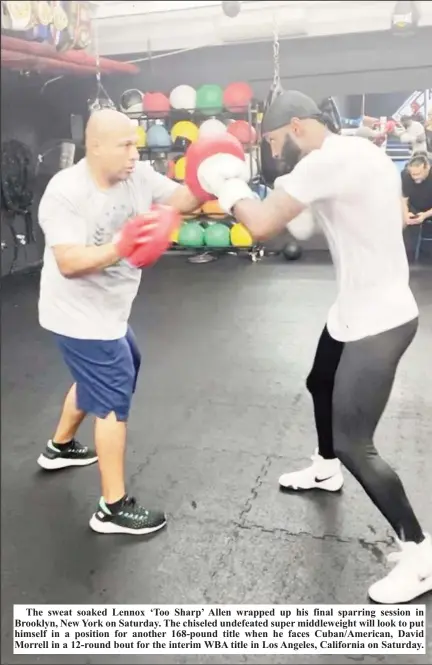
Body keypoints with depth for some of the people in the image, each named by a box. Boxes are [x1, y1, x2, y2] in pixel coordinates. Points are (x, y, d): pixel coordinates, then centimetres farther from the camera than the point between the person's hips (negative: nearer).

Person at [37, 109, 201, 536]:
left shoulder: (138, 175, -4)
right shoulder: (66, 192, -23)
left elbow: (181, 200, -8)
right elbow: (69, 263, -31)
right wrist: (120, 249, -44)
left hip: (107, 309, 9)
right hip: (79, 315, -9)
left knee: (98, 378, 27)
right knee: (114, 397, -6)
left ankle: (59, 447, 51)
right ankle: (114, 508, 5)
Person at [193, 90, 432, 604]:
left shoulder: (329, 161, -22)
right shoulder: (355, 154, 9)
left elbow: (262, 226, -26)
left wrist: (228, 188, -6)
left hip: (377, 321, -11)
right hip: (359, 308, 11)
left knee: (354, 444, -7)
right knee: (320, 384, 28)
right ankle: (326, 471, 54)